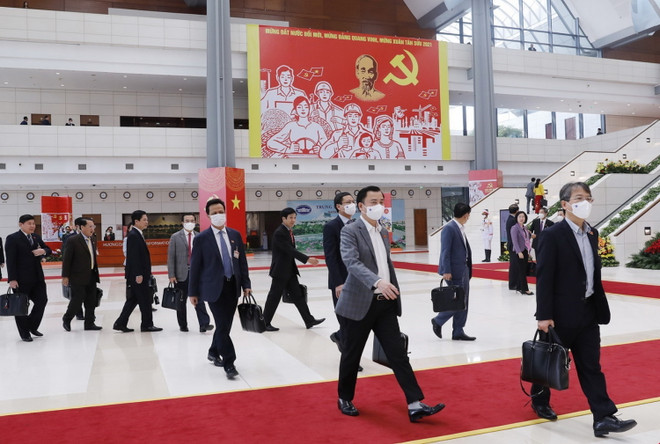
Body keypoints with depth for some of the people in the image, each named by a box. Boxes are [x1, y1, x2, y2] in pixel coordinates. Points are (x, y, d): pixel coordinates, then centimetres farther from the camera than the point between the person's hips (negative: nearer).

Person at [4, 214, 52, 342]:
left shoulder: (37, 237, 12)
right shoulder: (12, 239, -8)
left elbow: (48, 250, 19)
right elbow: (10, 260, -13)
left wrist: (43, 251, -7)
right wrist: (12, 279, -18)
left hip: (37, 277, 6)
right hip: (21, 279, -6)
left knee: (42, 300, 6)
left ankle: (32, 326, 24)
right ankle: (25, 333, 15)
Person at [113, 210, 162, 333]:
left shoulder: (137, 235, 15)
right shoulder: (133, 235, -15)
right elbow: (133, 256, -20)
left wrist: (144, 273, 18)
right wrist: (138, 274, -22)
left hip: (140, 274, 10)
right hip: (137, 274, -10)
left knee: (133, 300, 12)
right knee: (145, 299, 0)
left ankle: (120, 324, 16)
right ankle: (147, 324, 10)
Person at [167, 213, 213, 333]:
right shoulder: (175, 237, 0)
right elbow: (171, 257, -2)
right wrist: (171, 275, -7)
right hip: (181, 274, -1)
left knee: (199, 298, -9)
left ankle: (204, 324, -11)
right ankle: (183, 325, 22)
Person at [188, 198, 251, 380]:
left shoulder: (235, 235, 7)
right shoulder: (201, 238, -5)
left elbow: (242, 261, 10)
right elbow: (195, 266, -3)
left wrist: (246, 284, 5)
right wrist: (193, 292, -3)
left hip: (233, 287, 5)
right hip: (214, 288, -4)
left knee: (225, 324, 13)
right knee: (222, 326, -7)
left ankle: (214, 353, 37)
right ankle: (229, 364, 2)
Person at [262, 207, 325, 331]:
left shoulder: (289, 231, 11)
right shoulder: (279, 233, -18)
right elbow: (290, 250, -24)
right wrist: (307, 259, -27)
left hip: (290, 270, 9)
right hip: (280, 271, -9)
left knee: (298, 295, 9)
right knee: (274, 297, 1)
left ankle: (309, 320, 13)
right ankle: (265, 323, 13)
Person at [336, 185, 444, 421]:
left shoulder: (384, 232, 14)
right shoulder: (350, 231, -10)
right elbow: (352, 262, -25)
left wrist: (394, 292, 19)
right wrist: (378, 282, -40)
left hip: (385, 304, 6)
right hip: (358, 304, -6)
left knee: (398, 354, 1)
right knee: (351, 355, 9)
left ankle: (415, 405, 3)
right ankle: (345, 399, 28)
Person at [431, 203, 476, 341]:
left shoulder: (460, 228, 13)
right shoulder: (449, 228, -15)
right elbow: (445, 251, -18)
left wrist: (468, 269, 16)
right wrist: (446, 271, -21)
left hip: (464, 270, 9)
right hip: (455, 271, -9)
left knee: (463, 302, 10)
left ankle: (458, 332, 18)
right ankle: (438, 321, 14)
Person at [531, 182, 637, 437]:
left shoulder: (592, 233, 9)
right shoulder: (552, 235, -15)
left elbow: (594, 273, 15)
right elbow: (544, 278, -17)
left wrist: (601, 306, 13)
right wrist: (544, 315, -19)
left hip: (588, 313, 7)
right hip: (562, 313, -6)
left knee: (591, 366, 7)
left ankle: (603, 418, 9)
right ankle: (540, 401, 31)